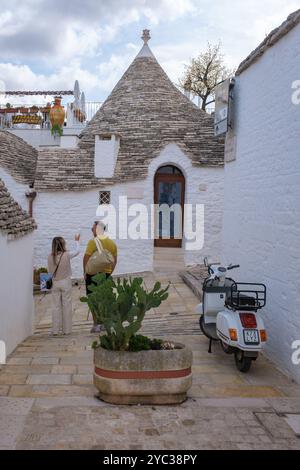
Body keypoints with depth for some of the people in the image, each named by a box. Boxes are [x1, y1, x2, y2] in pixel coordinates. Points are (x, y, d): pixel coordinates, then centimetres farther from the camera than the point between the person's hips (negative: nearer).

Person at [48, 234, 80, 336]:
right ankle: (66, 329, 10)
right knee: (66, 305, 6)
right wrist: (77, 241, 22)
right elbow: (77, 251, 7)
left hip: (55, 283, 2)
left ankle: (55, 330, 9)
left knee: (56, 306, 7)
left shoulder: (50, 257, -7)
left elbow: (49, 270, 3)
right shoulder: (67, 255, -12)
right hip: (66, 282, -2)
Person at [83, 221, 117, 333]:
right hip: (106, 274, 5)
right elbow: (114, 260, 11)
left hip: (93, 274, -5)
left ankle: (96, 325, 2)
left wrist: (85, 272, -5)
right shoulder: (112, 243, 6)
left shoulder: (93, 242, -12)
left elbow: (86, 258, -15)